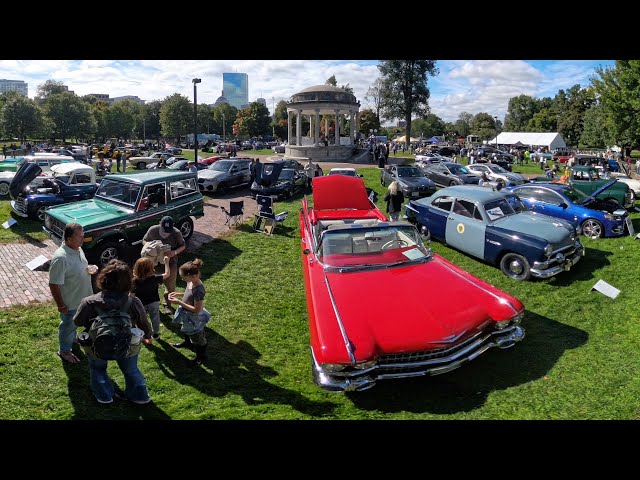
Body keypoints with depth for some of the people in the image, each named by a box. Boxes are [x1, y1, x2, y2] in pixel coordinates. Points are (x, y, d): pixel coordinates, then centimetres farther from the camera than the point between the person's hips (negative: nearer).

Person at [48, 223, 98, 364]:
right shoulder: (60, 258, -33)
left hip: (81, 298, 8)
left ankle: (72, 340, 54)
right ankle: (64, 351, 37)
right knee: (67, 326, 15)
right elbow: (54, 285, -26)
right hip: (69, 302, -8)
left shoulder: (78, 249, -6)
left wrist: (89, 268, -9)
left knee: (74, 323, 30)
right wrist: (61, 305, -20)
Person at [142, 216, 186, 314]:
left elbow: (183, 246, -7)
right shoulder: (152, 230, -20)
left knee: (170, 284, 10)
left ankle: (168, 304, 34)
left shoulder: (176, 233, -22)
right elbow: (144, 240, -1)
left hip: (170, 262, -1)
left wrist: (175, 252, -27)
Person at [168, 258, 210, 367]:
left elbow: (197, 309, -32)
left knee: (198, 338, 17)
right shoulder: (191, 282, -13)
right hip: (187, 316, 9)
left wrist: (179, 302, -31)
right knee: (187, 331, 36)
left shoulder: (198, 290, -39)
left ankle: (201, 356, 40)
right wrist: (179, 294, -7)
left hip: (194, 319, -9)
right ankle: (188, 343, 65)